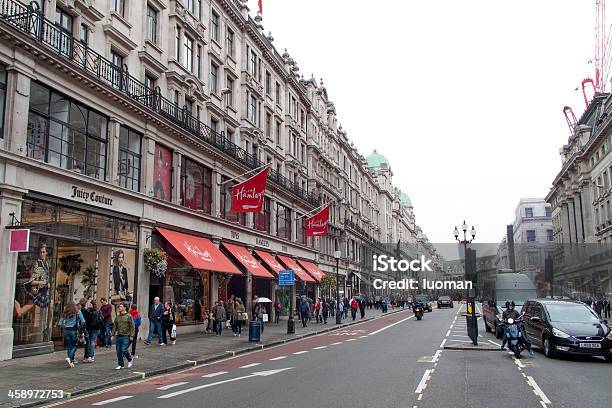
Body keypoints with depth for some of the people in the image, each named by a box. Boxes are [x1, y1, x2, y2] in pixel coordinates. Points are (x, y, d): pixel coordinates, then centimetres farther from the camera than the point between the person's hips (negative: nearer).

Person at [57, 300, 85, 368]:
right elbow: (83, 322, -6)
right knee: (74, 346, 5)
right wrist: (80, 326, 12)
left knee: (69, 346, 10)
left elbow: (59, 323, 3)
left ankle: (71, 362, 10)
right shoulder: (77, 312, -1)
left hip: (66, 330, 3)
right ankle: (69, 357, -19)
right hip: (74, 330, -3)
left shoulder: (64, 313, 6)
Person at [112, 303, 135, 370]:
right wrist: (113, 333, 7)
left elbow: (132, 326, -5)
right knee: (118, 351, 5)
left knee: (124, 350, -11)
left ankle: (130, 360, 14)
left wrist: (131, 335, -11)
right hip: (118, 336, 5)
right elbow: (115, 326, 16)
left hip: (125, 336, -5)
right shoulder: (117, 317, 11)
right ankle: (120, 365, 16)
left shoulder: (129, 316, -4)